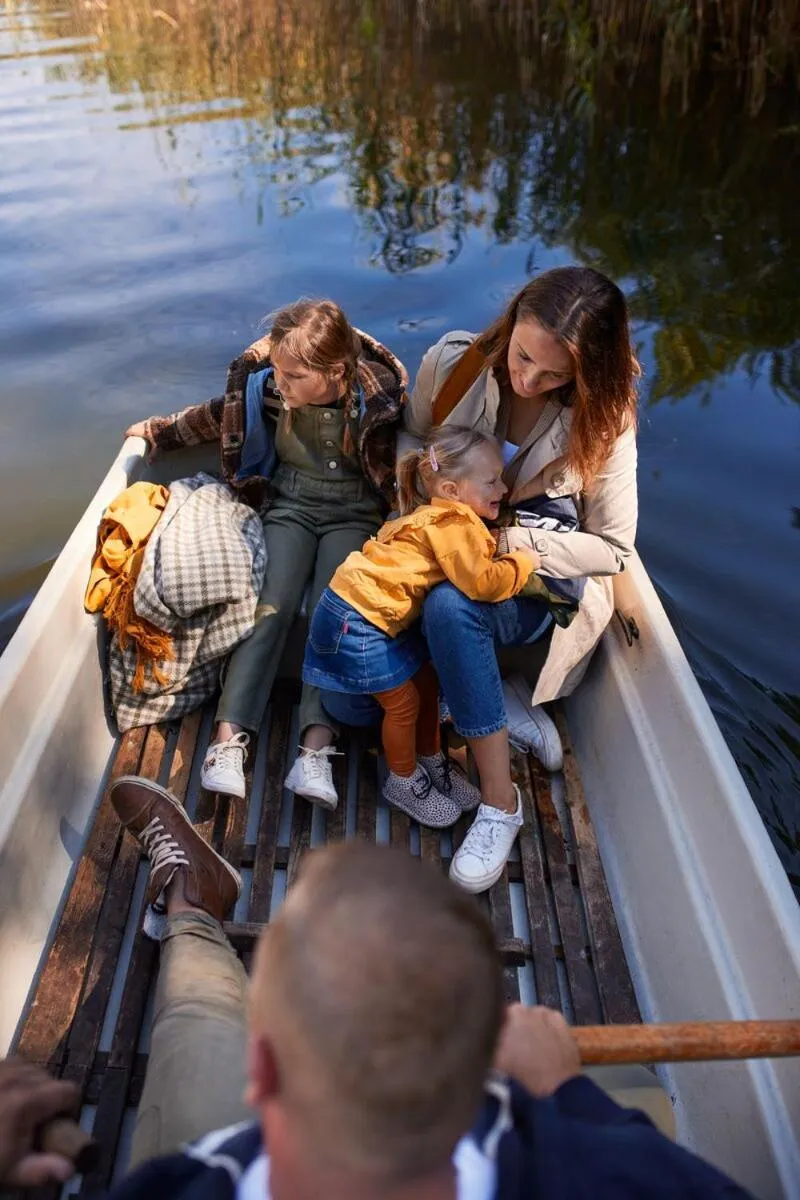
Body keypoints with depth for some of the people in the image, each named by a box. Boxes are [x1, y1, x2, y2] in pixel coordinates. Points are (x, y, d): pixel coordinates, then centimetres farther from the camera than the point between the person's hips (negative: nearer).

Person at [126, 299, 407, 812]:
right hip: (290, 505, 2)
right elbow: (213, 417, 12)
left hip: (354, 513, -2)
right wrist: (157, 431, 25)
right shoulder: (265, 386, -8)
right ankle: (228, 742, -26)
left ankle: (316, 751, -31)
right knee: (272, 607, -19)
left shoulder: (377, 395, -17)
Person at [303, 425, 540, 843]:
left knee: (427, 682, 17)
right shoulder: (454, 523, -26)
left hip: (385, 615, 10)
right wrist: (522, 562, -17)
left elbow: (476, 570, 11)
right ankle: (404, 782, 25)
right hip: (356, 619, -10)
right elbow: (481, 583, -33)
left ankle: (432, 762, 36)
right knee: (404, 701, 2)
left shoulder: (443, 516, 5)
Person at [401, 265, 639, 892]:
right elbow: (408, 437, 9)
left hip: (542, 579, -4)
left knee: (451, 608, -36)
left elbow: (613, 547, -11)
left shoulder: (603, 420, -16)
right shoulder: (451, 362, -11)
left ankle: (500, 802, -21)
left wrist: (505, 541, -23)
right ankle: (511, 710, -3)